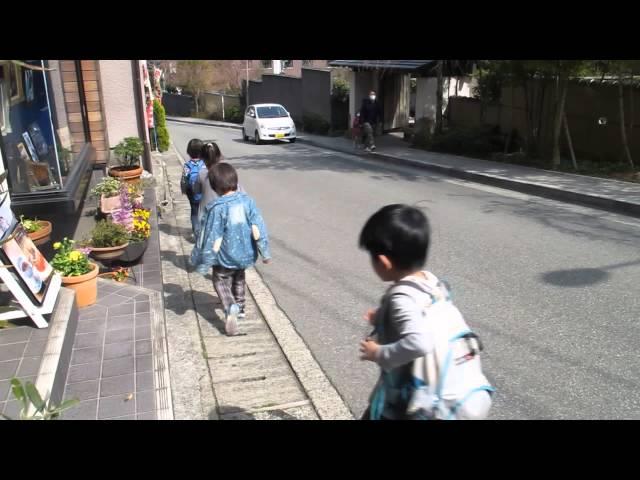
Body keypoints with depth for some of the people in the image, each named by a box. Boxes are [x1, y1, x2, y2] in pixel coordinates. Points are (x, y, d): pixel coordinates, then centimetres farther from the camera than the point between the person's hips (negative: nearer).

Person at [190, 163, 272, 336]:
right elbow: (258, 229, -6)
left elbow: (212, 238, -17)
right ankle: (240, 307, 40)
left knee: (221, 282, 15)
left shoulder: (216, 208, -21)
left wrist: (204, 262, -7)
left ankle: (230, 308, -9)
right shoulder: (247, 200, -8)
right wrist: (265, 252, 2)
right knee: (239, 279, 30)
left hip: (226, 257, -4)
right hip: (245, 254, 5)